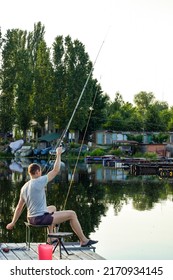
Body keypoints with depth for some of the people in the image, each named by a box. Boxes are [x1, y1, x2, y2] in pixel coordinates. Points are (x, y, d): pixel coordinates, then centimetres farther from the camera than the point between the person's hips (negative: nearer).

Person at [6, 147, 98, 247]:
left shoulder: (24, 187, 8)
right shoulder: (39, 182, -15)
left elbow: (19, 207, 13)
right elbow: (56, 170, -11)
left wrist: (13, 223, 23)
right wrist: (58, 154, 0)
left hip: (31, 218, 9)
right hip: (41, 218, -9)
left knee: (53, 208, 36)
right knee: (72, 214, -3)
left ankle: (51, 238, 37)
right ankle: (84, 241, 6)